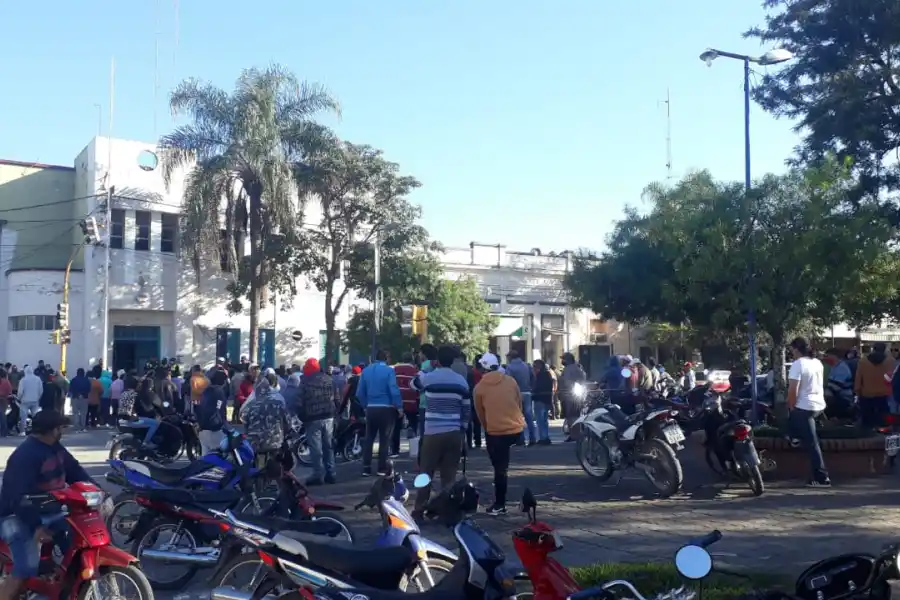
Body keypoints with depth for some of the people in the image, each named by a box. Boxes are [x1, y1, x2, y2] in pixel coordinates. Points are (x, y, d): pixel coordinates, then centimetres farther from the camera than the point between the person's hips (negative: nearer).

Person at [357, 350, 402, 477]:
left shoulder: (366, 371, 5)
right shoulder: (389, 371, -9)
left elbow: (360, 393, 5)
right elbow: (394, 391, -15)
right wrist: (399, 407, -7)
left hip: (371, 409, 4)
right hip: (386, 409, -4)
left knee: (369, 439, 10)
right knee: (384, 439, 4)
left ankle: (366, 468, 8)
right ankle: (382, 468, 5)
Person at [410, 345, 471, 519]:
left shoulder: (427, 378, -3)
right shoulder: (461, 381, 5)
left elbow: (413, 384, 20)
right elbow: (467, 409, 8)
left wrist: (424, 370, 32)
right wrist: (463, 429, 16)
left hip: (432, 432, -2)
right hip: (454, 433, 2)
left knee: (426, 472, 8)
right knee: (449, 474, 5)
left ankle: (419, 510, 11)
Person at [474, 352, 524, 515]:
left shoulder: (480, 387, -3)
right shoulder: (511, 381, 3)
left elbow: (480, 412, 5)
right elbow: (519, 403, 10)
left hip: (495, 431, -3)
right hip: (516, 429, 3)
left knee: (500, 468, 4)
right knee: (502, 466, 21)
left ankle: (500, 505, 8)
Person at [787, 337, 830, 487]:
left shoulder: (797, 364, -15)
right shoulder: (817, 362, 10)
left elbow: (793, 389, -21)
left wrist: (791, 406, -6)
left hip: (804, 407, -8)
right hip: (819, 405, 8)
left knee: (811, 443, -4)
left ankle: (822, 478, -3)